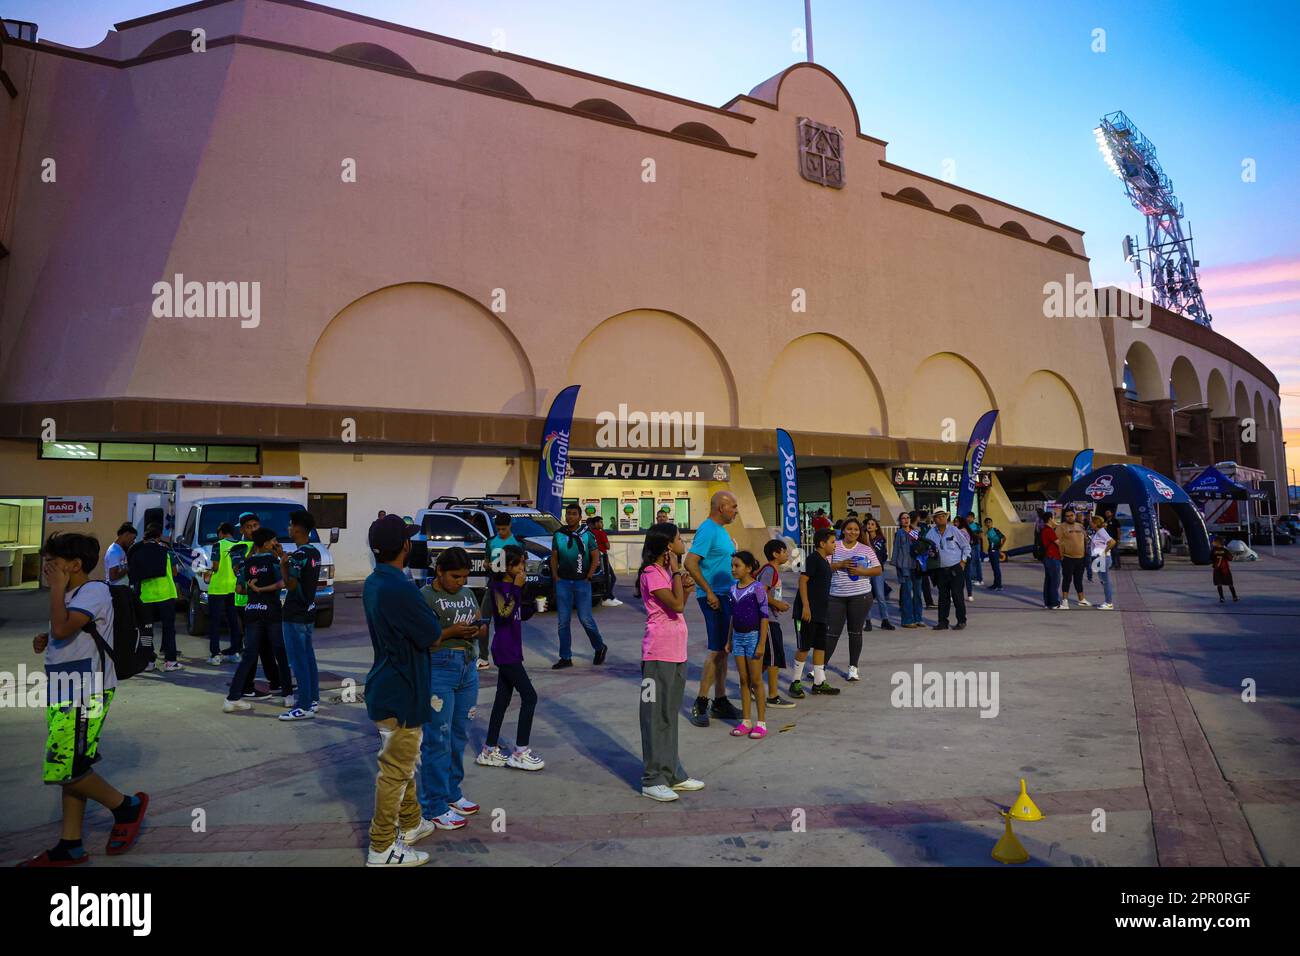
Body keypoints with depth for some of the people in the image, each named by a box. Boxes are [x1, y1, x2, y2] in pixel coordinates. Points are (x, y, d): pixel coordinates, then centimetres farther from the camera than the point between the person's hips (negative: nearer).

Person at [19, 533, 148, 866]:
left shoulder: (94, 591, -14)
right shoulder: (72, 595, 17)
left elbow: (62, 628, -27)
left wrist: (57, 588, -16)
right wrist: (45, 639, 10)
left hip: (84, 695, -10)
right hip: (65, 693, 10)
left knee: (66, 770, -9)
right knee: (70, 770, 12)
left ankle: (127, 806, 10)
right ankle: (70, 847, 20)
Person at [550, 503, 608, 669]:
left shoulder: (587, 535, -1)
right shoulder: (558, 535, 7)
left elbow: (595, 559, 1)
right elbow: (554, 558, 12)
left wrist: (588, 578, -6)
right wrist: (555, 577, 1)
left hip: (582, 582, -3)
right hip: (563, 582, 3)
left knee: (585, 618, -5)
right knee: (563, 621, 3)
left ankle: (600, 647, 20)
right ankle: (565, 658, 12)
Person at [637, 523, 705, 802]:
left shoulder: (667, 571, 14)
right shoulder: (651, 574, -15)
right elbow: (676, 605, -23)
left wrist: (687, 589, 0)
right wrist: (676, 572, -15)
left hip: (677, 652, 9)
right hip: (659, 653, -9)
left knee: (670, 713, 16)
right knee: (656, 714, -2)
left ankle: (672, 773, 26)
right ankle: (652, 780, 6)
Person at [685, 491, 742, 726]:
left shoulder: (720, 530, 15)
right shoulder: (707, 530, -16)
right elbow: (690, 563, -24)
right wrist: (709, 592, -22)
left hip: (726, 596, 10)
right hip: (714, 597, -10)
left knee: (722, 650, 13)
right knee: (716, 650, -7)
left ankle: (720, 701, 22)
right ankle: (700, 704, 2)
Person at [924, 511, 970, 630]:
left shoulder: (953, 530, -2)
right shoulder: (930, 533, 4)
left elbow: (966, 546, 3)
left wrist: (963, 561, -3)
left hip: (956, 568, -3)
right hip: (940, 570, 3)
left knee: (957, 595, -2)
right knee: (943, 597, 7)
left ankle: (961, 621, 8)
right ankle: (942, 622, 12)